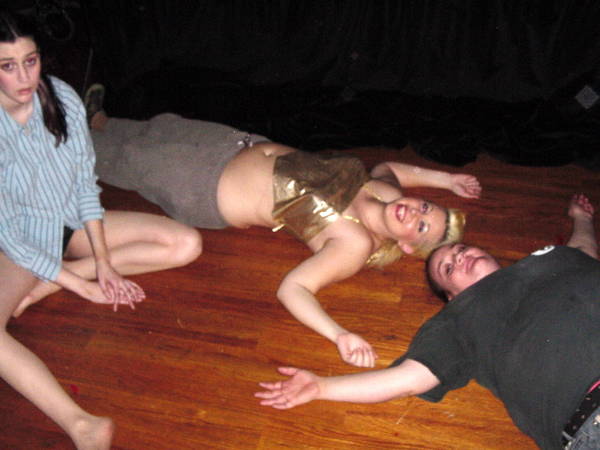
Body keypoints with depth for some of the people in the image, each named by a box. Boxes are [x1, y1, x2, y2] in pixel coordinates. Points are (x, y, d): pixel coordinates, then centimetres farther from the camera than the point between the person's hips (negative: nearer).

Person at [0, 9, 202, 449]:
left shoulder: (62, 97, -12)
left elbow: (86, 183, -4)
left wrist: (103, 261, -10)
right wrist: (81, 285, -20)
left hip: (74, 221, 5)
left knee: (187, 244, -11)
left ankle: (43, 287, -13)